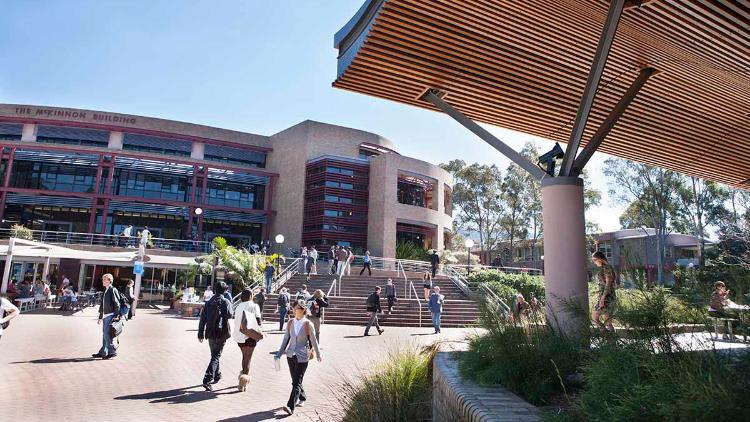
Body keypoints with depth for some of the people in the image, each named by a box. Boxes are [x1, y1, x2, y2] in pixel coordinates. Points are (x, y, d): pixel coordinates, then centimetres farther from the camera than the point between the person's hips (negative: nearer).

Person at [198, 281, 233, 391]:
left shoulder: (208, 302, 8)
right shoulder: (225, 302, -8)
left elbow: (202, 319, 9)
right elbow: (229, 315, -20)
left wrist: (201, 333, 14)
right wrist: (230, 304, -3)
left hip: (210, 333, 6)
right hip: (221, 333, -6)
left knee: (214, 355, 22)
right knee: (216, 356, -2)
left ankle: (217, 375, 38)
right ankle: (207, 380, -13)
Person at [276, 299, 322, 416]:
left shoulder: (308, 324, -10)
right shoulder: (290, 323, 2)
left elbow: (314, 341, -1)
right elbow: (286, 339, 9)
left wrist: (318, 355, 7)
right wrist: (279, 354, 8)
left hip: (302, 356, -5)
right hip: (291, 355, 5)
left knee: (297, 382, -7)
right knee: (295, 380, 16)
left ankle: (290, 407, -7)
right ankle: (302, 397, 39)